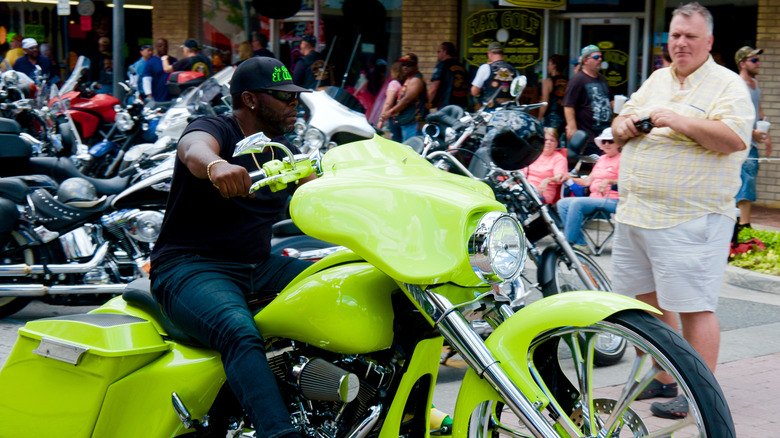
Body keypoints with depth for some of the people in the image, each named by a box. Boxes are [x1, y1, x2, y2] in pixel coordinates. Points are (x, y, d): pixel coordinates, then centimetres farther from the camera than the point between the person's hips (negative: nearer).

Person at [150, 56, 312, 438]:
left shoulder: (282, 151, 19)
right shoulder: (215, 129, -6)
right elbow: (194, 149, -30)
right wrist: (215, 164, -55)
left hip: (258, 266, 7)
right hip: (190, 267, -7)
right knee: (240, 333, -37)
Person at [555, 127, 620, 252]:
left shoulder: (622, 159, 0)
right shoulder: (601, 159, 23)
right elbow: (587, 182, 21)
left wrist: (609, 181, -30)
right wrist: (570, 178, 9)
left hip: (612, 201, -9)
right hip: (594, 198, 9)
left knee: (577, 203, -30)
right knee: (562, 203, -8)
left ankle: (568, 241, -25)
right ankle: (580, 243, -14)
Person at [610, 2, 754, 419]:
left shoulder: (727, 85, -3)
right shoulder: (657, 79, 19)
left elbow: (735, 138, -17)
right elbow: (622, 121, 24)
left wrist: (680, 121, -23)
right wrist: (623, 125, 0)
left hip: (690, 218, -7)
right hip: (635, 213, 8)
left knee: (694, 307, -7)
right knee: (647, 301, 14)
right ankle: (663, 379, 29)